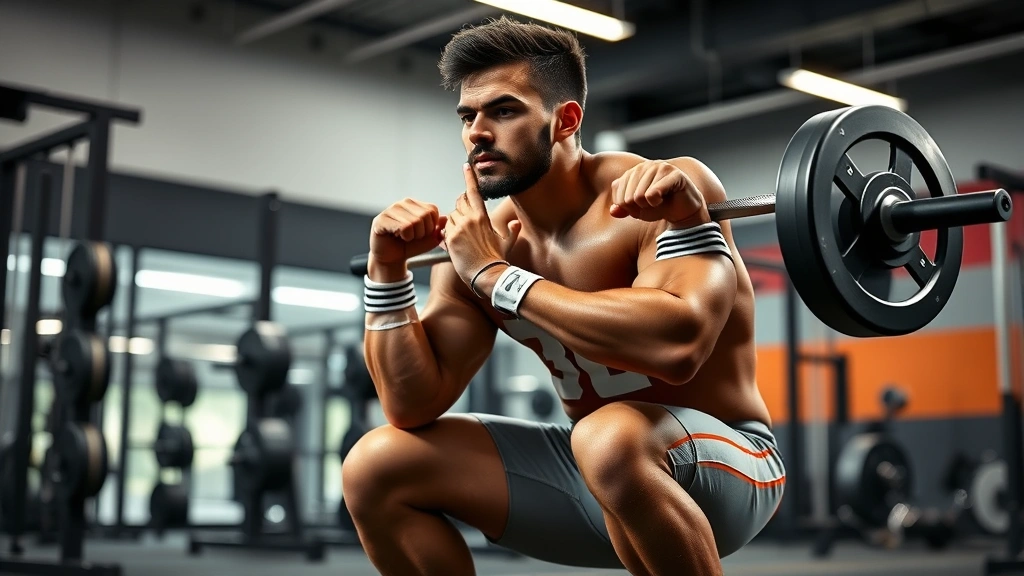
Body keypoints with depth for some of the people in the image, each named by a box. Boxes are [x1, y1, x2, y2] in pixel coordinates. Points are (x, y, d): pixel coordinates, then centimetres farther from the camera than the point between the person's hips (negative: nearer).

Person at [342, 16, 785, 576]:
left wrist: (496, 277, -30)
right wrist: (387, 270, -14)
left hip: (727, 463, -6)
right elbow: (414, 407, -3)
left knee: (610, 438, -40)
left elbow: (675, 345, -39)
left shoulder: (664, 194, -20)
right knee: (375, 468, -4)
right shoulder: (477, 239, -3)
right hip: (592, 463, 6)